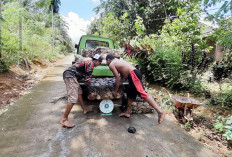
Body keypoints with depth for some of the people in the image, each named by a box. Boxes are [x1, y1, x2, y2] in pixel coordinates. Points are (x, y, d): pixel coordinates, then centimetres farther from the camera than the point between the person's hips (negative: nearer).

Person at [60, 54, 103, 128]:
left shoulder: (87, 62, 23)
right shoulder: (91, 64, -6)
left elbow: (84, 76, 25)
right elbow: (88, 79, -8)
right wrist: (90, 93, 0)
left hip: (68, 75, 11)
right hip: (70, 76, -11)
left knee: (79, 92, 19)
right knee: (73, 98, -14)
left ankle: (84, 110, 31)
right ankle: (64, 120, -7)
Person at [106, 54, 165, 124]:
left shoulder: (111, 65, 4)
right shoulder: (118, 61, 30)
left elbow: (118, 78, -2)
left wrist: (115, 91, 4)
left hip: (133, 74, -10)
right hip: (135, 73, 10)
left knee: (142, 93, -19)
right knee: (130, 94, 18)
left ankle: (160, 111, -25)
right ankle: (128, 113, 29)